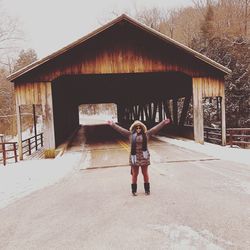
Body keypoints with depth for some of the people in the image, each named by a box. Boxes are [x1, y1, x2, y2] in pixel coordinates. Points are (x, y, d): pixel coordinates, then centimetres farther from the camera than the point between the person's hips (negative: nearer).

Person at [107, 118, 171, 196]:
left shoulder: (146, 134, 3)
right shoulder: (130, 134, 1)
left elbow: (156, 128, 1)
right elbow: (121, 129, 0)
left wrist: (163, 123, -4)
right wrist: (113, 125, -5)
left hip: (144, 157, 1)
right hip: (134, 157, -1)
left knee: (145, 174, 11)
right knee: (135, 174, 8)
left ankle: (147, 189, 24)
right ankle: (134, 190, 19)